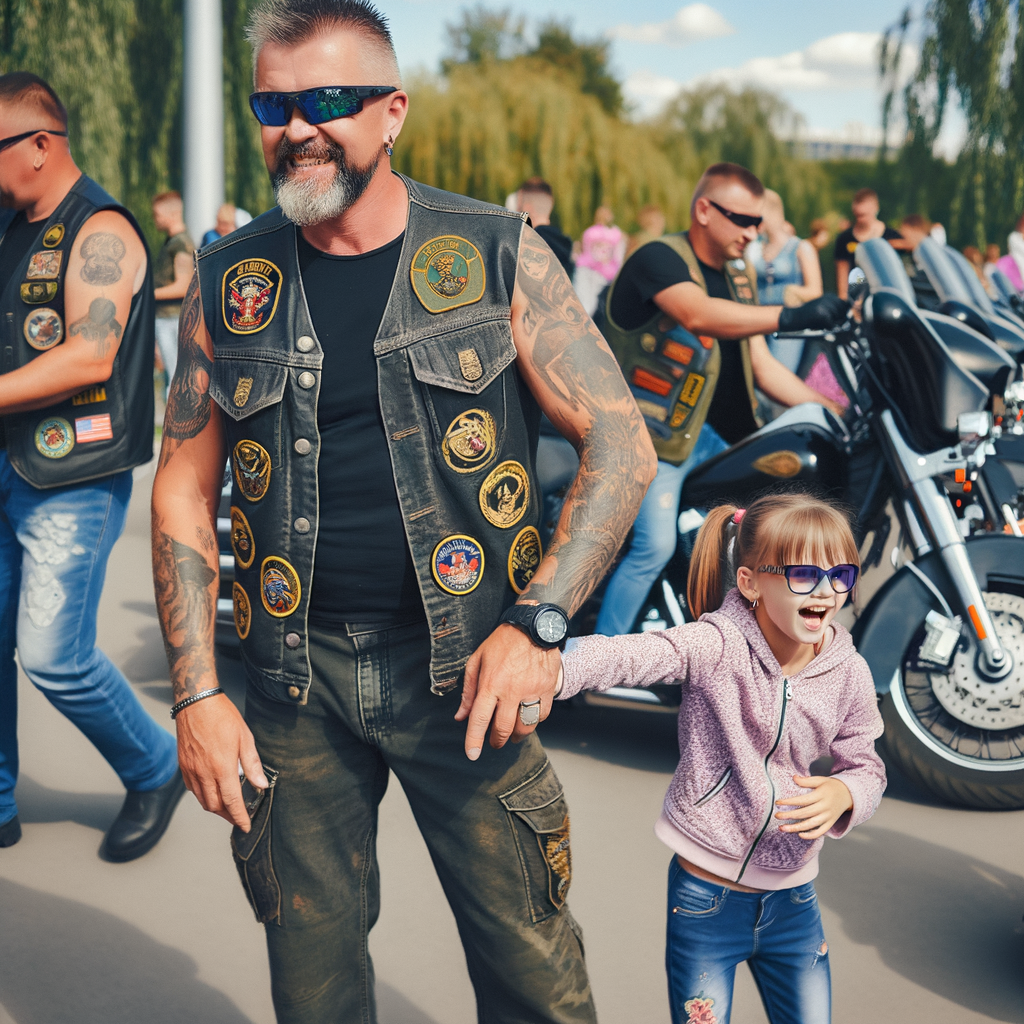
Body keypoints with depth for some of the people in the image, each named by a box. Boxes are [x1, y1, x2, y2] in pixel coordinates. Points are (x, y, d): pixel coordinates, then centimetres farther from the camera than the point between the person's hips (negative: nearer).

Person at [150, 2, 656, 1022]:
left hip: (465, 667, -2)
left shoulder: (497, 257, -3)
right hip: (293, 676, 2)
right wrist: (195, 692, 0)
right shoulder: (228, 280, 4)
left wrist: (537, 624, -15)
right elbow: (183, 488, 8)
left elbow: (621, 447, -4)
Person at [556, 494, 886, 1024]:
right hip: (705, 897, -4)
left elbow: (866, 767, 7)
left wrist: (844, 793, -18)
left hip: (792, 900, 4)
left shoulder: (849, 673, -4)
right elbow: (629, 655, -36)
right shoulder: (718, 646, -19)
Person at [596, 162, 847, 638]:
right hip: (653, 432, -8)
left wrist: (835, 411, -1)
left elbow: (760, 366, 9)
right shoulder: (658, 258, -15)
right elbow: (698, 314, -37)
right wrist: (788, 317, -47)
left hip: (711, 430, 8)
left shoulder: (738, 277, 12)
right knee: (656, 546, -20)